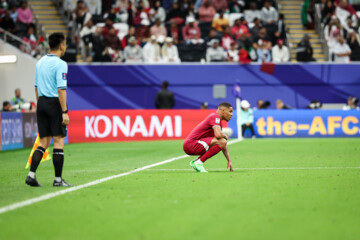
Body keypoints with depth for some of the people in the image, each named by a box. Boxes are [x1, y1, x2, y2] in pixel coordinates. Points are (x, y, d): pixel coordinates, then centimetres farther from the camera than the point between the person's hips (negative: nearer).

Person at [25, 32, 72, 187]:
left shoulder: (40, 62, 11)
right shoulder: (60, 64, -11)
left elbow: (36, 87, 15)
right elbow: (61, 89, -17)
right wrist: (64, 112, -17)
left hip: (41, 103, 7)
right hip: (55, 103, -7)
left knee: (44, 142, 9)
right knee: (59, 141, 0)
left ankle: (31, 175, -2)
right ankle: (58, 179, 2)